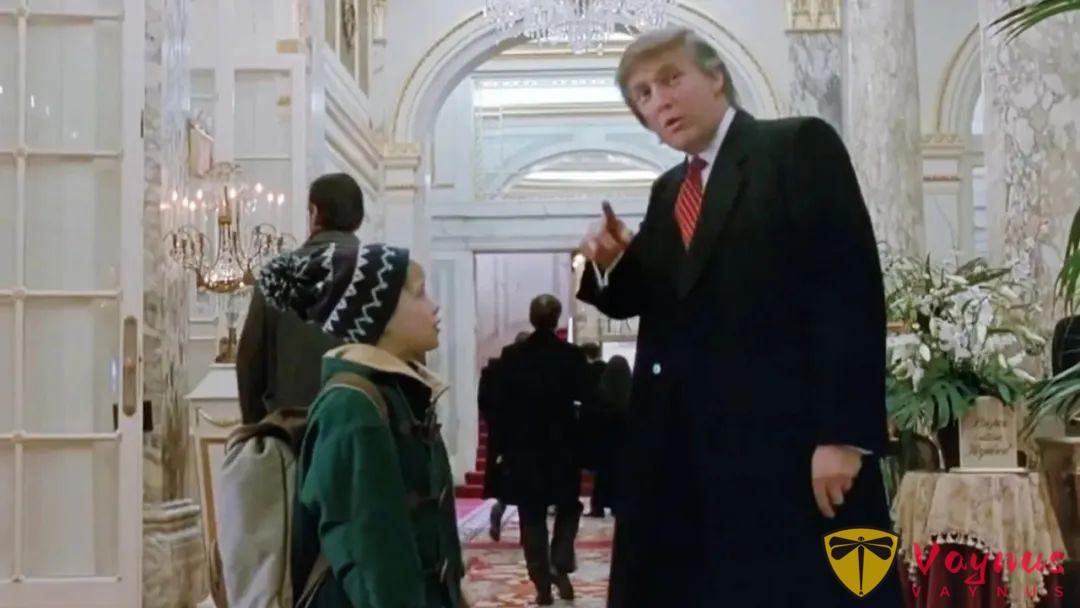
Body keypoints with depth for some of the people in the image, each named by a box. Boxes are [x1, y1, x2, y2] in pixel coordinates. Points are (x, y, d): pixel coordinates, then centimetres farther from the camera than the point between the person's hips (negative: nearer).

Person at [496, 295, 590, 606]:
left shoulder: (511, 355, -5)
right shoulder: (572, 355, -8)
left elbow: (501, 404, -3)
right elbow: (583, 396, -6)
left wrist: (504, 447, 3)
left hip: (523, 447, 0)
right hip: (563, 446, 0)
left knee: (532, 517, 6)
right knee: (568, 507, 18)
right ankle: (560, 566, 0)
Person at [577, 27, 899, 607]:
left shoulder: (801, 146, -3)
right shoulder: (668, 191, 18)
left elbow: (851, 288, -12)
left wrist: (842, 433, -19)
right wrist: (609, 259, -3)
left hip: (789, 439, -6)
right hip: (684, 445, 7)